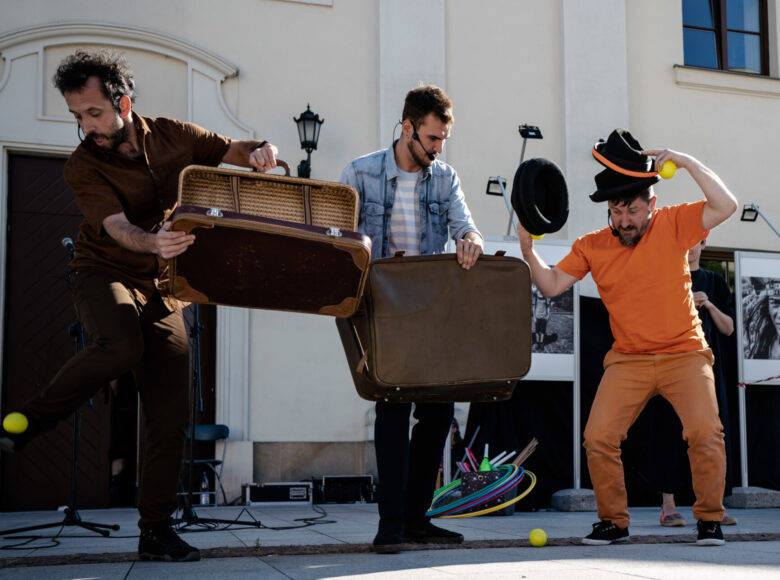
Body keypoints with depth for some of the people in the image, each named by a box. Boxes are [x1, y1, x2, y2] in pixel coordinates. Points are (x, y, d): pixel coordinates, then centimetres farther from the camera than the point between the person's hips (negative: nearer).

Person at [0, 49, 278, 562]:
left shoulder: (172, 136, 1)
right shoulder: (84, 166, -8)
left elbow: (236, 152, 7)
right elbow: (118, 229, -23)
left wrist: (262, 152, -18)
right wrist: (153, 243, -46)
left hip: (162, 289, 3)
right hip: (105, 275, -3)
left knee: (171, 414, -2)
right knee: (121, 346, -38)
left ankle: (156, 530, 8)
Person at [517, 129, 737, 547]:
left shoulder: (672, 225, -5)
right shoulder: (592, 247, 1)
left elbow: (726, 206, -16)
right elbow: (552, 285, -1)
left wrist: (687, 162, -21)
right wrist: (528, 250, -16)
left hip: (684, 354, -2)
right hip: (628, 359, 2)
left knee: (705, 433, -17)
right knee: (597, 438, -10)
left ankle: (709, 519, 4)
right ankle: (613, 521, 10)